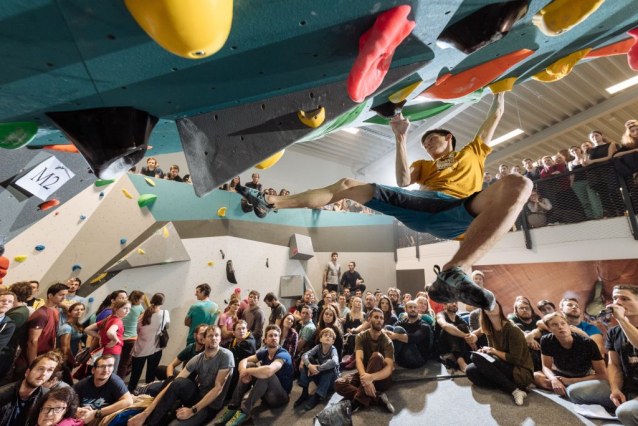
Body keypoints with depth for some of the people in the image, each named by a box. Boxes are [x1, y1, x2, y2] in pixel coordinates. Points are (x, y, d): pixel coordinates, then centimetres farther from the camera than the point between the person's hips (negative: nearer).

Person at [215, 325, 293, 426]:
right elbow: (244, 360, -1)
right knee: (249, 366, -9)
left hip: (281, 396, -7)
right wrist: (243, 370, -26)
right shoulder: (264, 352, 1)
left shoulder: (283, 354, -23)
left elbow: (269, 371, -41)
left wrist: (247, 371, -27)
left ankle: (244, 411, -22)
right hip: (267, 393, 7)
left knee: (266, 374, -34)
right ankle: (233, 407, -9)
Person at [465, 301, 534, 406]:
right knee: (470, 370, -17)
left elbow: (514, 359, -19)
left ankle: (515, 390, -21)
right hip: (505, 368, 6)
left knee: (476, 356, -26)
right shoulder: (490, 330, 3)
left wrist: (493, 350, -10)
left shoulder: (512, 329, -17)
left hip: (522, 373, -6)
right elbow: (491, 351, 10)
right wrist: (484, 351, -12)